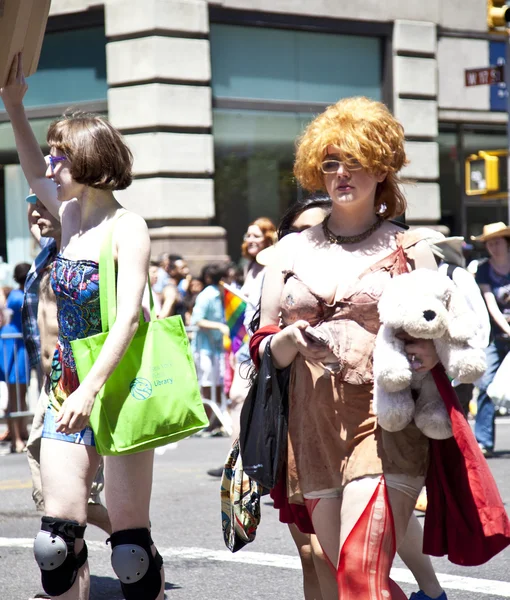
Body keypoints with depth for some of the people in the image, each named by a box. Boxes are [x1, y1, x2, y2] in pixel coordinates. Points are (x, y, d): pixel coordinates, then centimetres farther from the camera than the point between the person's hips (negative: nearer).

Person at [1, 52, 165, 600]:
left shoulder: (126, 227, -10)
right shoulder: (70, 214, 10)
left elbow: (127, 318, -19)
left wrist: (90, 390, -28)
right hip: (68, 389, 7)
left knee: (130, 542, -5)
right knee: (57, 538, -1)